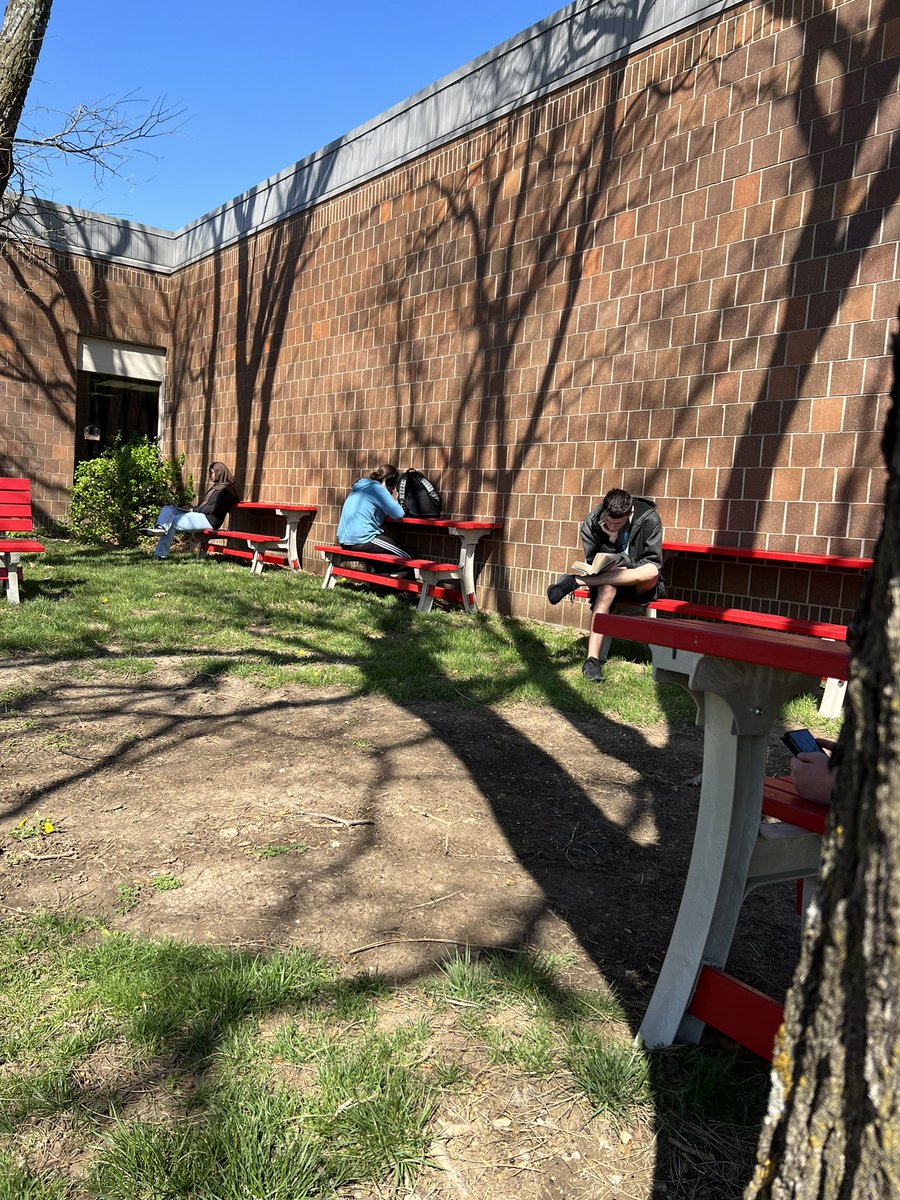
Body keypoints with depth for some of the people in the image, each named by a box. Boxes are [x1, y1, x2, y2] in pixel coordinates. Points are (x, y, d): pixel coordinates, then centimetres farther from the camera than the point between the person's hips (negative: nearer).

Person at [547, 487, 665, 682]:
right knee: (607, 589, -37)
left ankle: (575, 582, -31)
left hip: (640, 585, -1)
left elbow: (653, 563, -13)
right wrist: (610, 539, -22)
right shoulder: (592, 522, -9)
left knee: (652, 572, -37)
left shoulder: (649, 519, -15)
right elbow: (594, 564, -5)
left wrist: (624, 570, -25)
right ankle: (592, 659, -43)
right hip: (609, 579, 1)